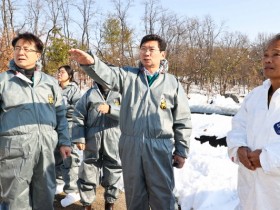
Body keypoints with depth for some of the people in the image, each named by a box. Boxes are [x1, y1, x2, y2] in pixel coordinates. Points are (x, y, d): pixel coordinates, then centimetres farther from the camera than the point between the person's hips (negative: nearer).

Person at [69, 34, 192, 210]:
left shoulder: (173, 83, 4)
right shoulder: (128, 75, 6)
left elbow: (183, 121, 5)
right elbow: (107, 75, -15)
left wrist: (182, 150, 4)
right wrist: (90, 62, -36)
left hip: (159, 147, -1)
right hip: (130, 145, 2)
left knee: (162, 195, 6)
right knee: (134, 192, 16)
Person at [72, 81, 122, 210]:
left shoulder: (119, 94, 2)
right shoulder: (89, 94, 4)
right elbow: (78, 117, 3)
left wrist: (110, 109, -28)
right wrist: (79, 138, -3)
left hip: (114, 143, 0)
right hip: (92, 142, 1)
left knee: (113, 175, 11)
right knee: (88, 174, 9)